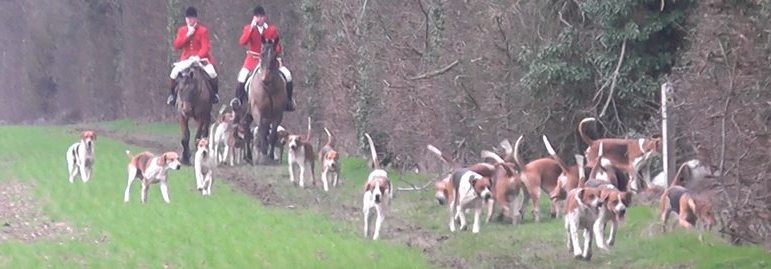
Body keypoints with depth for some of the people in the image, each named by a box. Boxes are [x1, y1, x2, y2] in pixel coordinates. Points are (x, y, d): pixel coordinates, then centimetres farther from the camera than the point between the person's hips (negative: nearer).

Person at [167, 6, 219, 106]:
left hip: (200, 58, -2)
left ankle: (215, 93, -3)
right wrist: (187, 35, -14)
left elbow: (205, 47, -11)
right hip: (186, 59, 2)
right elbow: (177, 45, -4)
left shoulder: (203, 30, -4)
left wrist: (198, 56, -29)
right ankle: (173, 95, 1)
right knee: (174, 72, -19)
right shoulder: (182, 30, 5)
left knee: (211, 72, -26)